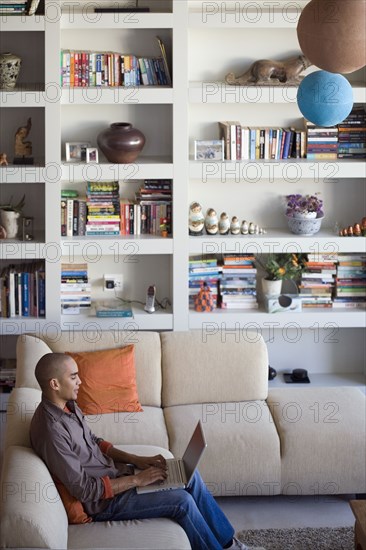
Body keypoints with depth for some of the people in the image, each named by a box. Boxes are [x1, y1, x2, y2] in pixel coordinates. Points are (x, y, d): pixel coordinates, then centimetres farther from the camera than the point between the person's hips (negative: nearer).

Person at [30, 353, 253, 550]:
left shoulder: (68, 406, 0)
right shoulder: (51, 431, -30)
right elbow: (85, 490, -27)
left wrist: (136, 459, 2)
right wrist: (137, 480, -19)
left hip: (112, 472, 9)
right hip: (103, 500, -9)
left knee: (190, 477, 5)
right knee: (182, 501, -15)